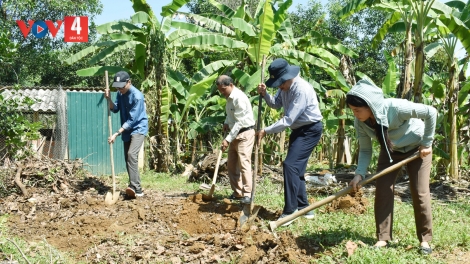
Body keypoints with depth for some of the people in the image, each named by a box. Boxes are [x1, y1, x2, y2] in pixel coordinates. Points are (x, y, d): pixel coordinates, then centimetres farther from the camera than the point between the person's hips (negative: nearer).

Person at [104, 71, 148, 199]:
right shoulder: (120, 93, 2)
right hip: (127, 130, 8)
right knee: (128, 158, 7)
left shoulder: (137, 96, -22)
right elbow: (115, 109, 8)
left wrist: (116, 134, -25)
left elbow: (132, 120, -24)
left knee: (131, 154, -26)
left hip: (138, 128, -8)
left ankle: (134, 186, -32)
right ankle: (137, 190, 12)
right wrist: (109, 99, -12)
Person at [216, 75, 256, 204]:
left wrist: (228, 139, -25)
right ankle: (237, 192, 18)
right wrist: (226, 123, 4)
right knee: (231, 164, 11)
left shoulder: (239, 98, -22)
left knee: (244, 163, -16)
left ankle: (247, 194, -14)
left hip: (245, 133, -10)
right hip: (235, 133, 10)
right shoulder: (229, 97, 8)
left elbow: (239, 122, -24)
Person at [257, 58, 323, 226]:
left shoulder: (302, 89, -28)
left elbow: (288, 119, -28)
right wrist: (264, 94, -7)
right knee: (296, 168, 13)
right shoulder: (284, 87, 0)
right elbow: (276, 104, 14)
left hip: (310, 130, -10)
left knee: (290, 165, -17)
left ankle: (289, 212, -13)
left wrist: (266, 131, -23)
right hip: (299, 129, 10)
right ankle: (303, 208, 25)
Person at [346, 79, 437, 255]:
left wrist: (427, 143, -21)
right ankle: (383, 238, 3)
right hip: (390, 151, 4)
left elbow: (431, 112, -27)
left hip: (417, 148, -4)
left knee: (420, 193, -4)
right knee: (382, 191, -6)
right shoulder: (360, 123, -22)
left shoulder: (396, 107, -38)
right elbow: (365, 150, -12)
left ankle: (425, 239, 10)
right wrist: (359, 173, -27)